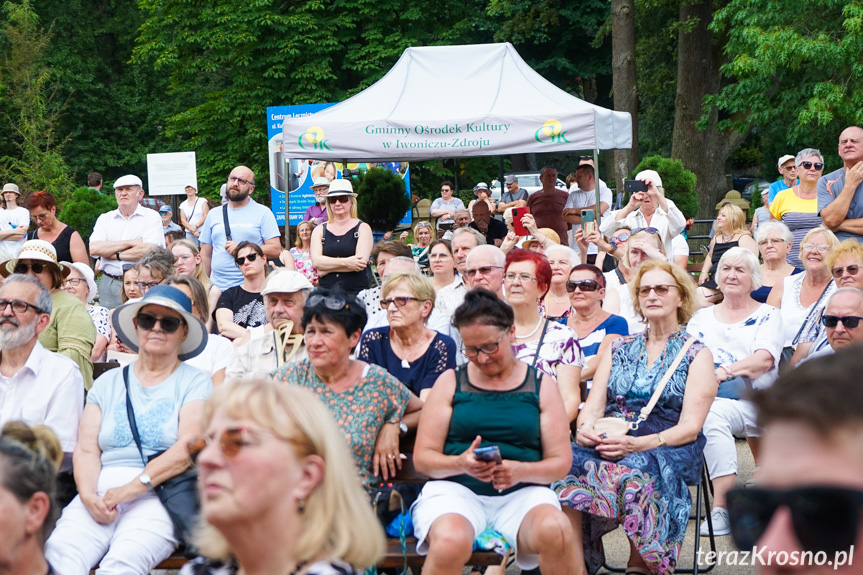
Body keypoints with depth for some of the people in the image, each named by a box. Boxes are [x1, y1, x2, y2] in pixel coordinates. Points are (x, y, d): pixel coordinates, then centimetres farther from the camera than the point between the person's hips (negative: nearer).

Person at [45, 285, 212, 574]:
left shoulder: (195, 382, 10)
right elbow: (86, 449, 10)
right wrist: (88, 495, -11)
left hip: (159, 497, -3)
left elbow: (189, 447, -5)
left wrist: (132, 488, -15)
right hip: (102, 490, 3)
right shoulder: (108, 382, 20)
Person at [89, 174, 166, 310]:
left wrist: (115, 255, -3)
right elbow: (94, 249, -3)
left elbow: (148, 250, -12)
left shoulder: (151, 217, 3)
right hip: (109, 284, 3)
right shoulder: (105, 219, 13)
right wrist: (130, 243, -7)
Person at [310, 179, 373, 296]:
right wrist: (345, 262, -13)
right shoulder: (319, 230, 14)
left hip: (356, 291, -2)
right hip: (326, 292, 2)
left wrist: (327, 267, -5)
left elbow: (361, 262, -8)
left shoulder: (363, 228, 6)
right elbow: (316, 261, -2)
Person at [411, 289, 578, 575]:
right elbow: (423, 457, 4)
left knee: (556, 532, -34)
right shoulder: (451, 382, 10)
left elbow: (560, 461, 6)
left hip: (522, 492, 1)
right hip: (456, 489, -1)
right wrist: (461, 463, -17)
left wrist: (522, 471, -15)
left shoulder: (541, 385, 11)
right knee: (450, 543, -35)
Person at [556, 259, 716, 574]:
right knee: (570, 463, -30)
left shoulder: (696, 354, 9)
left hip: (666, 449, -3)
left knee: (634, 472, -38)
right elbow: (593, 406, 13)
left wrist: (639, 444, -21)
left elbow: (690, 427, -3)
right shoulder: (619, 348, 22)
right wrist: (584, 428, -13)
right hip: (609, 442, 3)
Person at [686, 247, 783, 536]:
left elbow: (765, 360, -7)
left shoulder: (768, 315, 12)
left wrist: (725, 371, -24)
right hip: (705, 399, 1)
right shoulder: (702, 317, 22)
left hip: (752, 404, -1)